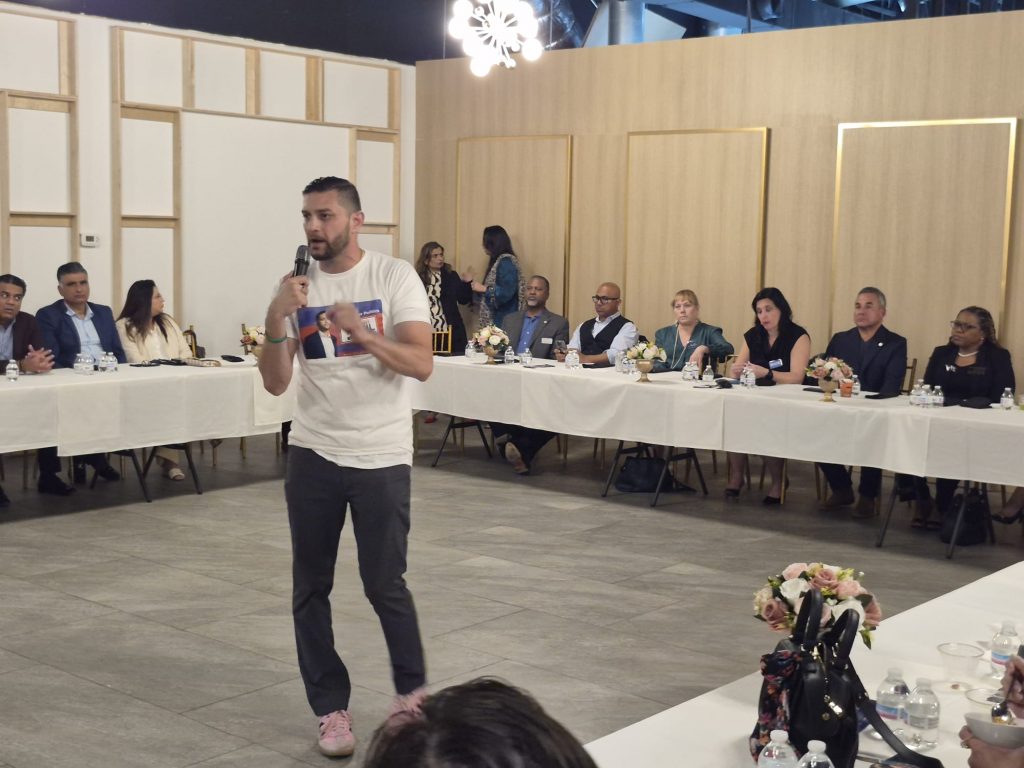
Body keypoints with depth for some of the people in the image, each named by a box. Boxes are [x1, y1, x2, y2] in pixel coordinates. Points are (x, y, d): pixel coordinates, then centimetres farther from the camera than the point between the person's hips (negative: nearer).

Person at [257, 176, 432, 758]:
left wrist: (361, 332, -30)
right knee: (310, 589, 7)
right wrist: (277, 319, -18)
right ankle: (332, 709, 21)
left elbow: (422, 364, -15)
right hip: (313, 454, 3)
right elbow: (276, 384, -3)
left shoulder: (395, 277, -6)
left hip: (381, 457, -3)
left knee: (385, 584, 2)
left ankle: (412, 690, 27)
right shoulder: (295, 288, 3)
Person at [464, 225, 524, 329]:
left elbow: (507, 292, -22)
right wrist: (471, 282, 24)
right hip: (494, 319, 9)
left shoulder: (506, 261, -11)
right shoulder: (497, 261, 16)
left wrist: (484, 289, -13)